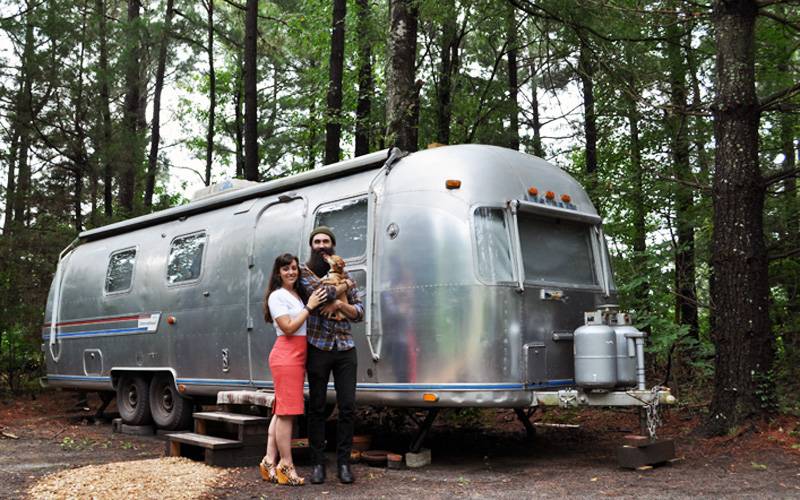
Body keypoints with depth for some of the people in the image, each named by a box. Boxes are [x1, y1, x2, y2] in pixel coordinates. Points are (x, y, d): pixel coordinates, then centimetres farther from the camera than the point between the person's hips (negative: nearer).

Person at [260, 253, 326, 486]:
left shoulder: (299, 294, 21)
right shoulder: (277, 296, -5)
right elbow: (288, 328, -14)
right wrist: (309, 307, -11)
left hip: (298, 356, 9)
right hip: (286, 355, -9)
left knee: (282, 411, 8)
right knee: (287, 411, -7)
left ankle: (270, 462, 11)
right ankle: (286, 466, -2)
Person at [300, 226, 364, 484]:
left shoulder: (343, 274, 14)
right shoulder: (304, 271, 2)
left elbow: (359, 313, 10)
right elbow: (320, 292, -19)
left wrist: (339, 304, -8)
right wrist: (345, 285, -3)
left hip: (345, 348, 3)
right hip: (318, 347, -3)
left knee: (348, 407, -1)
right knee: (317, 407, 3)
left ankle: (343, 462, 8)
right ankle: (318, 463, 11)